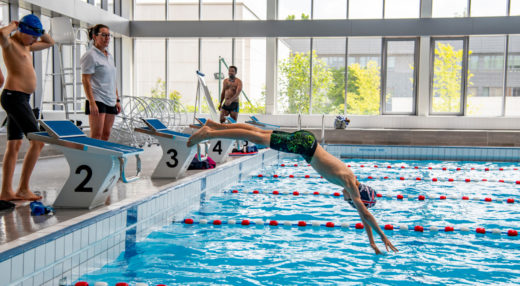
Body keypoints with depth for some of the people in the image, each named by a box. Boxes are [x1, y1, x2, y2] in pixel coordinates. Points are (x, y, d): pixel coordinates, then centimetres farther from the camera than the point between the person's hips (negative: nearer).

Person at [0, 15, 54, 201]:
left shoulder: (26, 46, 20)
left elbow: (50, 43, 33)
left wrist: (38, 30, 16)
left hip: (21, 99, 10)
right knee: (37, 141, -12)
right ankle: (23, 189, -9)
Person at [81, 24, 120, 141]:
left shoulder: (109, 56, 18)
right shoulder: (90, 55, -7)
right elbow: (85, 80, -13)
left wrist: (117, 99, 17)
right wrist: (92, 102, -20)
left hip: (111, 101, 8)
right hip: (97, 100, -8)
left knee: (106, 135, 6)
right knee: (96, 135, -10)